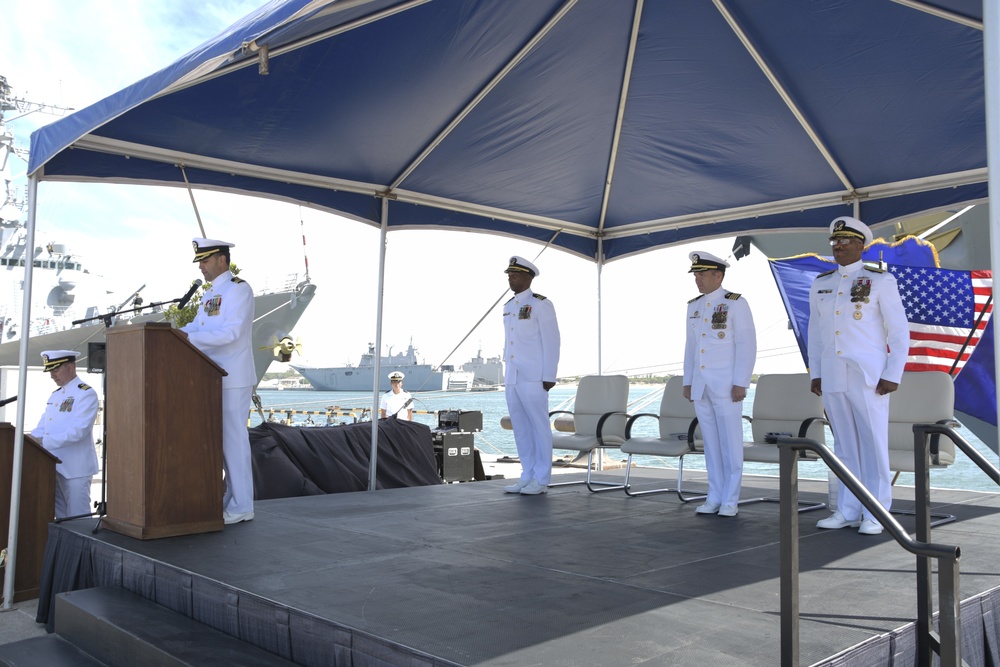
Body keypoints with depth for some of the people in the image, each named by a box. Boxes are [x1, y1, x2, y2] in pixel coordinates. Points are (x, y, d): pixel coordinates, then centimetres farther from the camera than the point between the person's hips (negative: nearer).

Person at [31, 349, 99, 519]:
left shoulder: (86, 394, -11)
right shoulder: (55, 395, 16)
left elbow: (78, 431, -21)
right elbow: (42, 427, 16)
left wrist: (43, 442, -27)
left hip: (75, 468, -8)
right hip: (54, 466, 8)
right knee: (61, 518, 12)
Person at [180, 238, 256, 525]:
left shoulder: (239, 289, -11)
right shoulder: (210, 294, 18)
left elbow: (231, 332, -22)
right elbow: (196, 327, 16)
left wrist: (188, 337, -26)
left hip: (233, 379, -9)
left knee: (233, 439, -5)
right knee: (221, 440, 11)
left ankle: (241, 507, 2)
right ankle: (232, 499, 20)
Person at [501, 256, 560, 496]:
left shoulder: (542, 304, -7)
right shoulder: (508, 307, 16)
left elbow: (551, 342, -11)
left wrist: (549, 377, -15)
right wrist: (507, 374, 17)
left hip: (533, 377, -7)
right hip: (512, 378, 8)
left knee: (539, 427, -1)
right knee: (521, 428, 9)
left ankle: (541, 480, 6)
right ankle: (528, 477, 17)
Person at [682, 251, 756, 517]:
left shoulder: (736, 303, -6)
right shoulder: (694, 306, 12)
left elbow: (747, 345, -11)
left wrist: (741, 383, -16)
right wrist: (687, 382, 12)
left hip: (726, 385, -6)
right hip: (700, 386, 6)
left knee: (731, 443, 0)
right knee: (711, 443, 9)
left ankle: (730, 500, 7)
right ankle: (715, 497, 16)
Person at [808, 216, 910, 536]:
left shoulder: (881, 281, -5)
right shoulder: (821, 284, 10)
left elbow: (900, 332, -6)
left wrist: (892, 376, -12)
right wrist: (815, 374, 8)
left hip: (868, 376, -5)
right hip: (832, 376, 5)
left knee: (874, 445, -1)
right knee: (845, 445, 9)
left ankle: (875, 515, 8)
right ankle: (848, 511, 16)